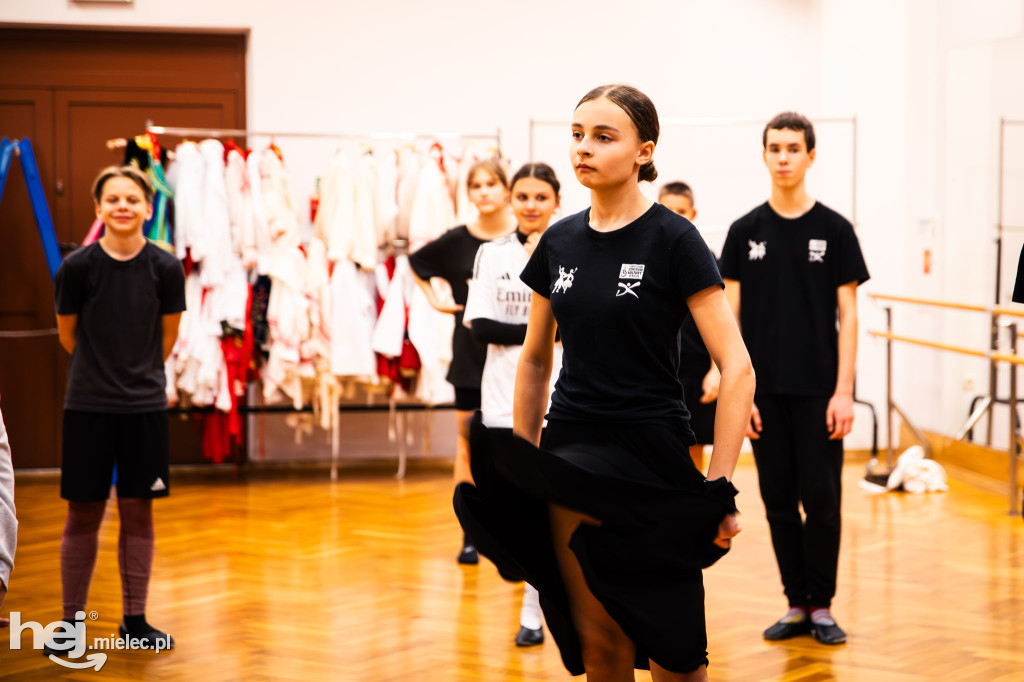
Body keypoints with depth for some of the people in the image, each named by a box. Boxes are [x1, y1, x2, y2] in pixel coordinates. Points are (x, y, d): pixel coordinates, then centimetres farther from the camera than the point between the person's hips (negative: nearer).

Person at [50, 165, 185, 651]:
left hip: (145, 408, 1)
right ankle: (71, 620, 16)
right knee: (83, 515, 4)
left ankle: (134, 619, 19)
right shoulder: (77, 267, -10)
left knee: (138, 512, 8)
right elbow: (68, 335, 4)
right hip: (87, 408, -1)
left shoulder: (165, 269, -7)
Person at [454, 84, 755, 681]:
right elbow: (535, 361, 17)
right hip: (571, 450, 5)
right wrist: (521, 468, 14)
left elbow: (738, 368, -12)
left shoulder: (673, 240, -9)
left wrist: (719, 487, -17)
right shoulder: (559, 242, 7)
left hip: (650, 453, -5)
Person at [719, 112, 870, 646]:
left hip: (818, 391, -2)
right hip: (765, 392, 2)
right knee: (779, 501, 6)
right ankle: (797, 604, 17)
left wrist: (843, 391, -8)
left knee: (821, 498, -2)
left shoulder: (834, 229, 1)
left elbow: (847, 315, -1)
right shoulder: (745, 232, 5)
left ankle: (822, 604, 13)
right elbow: (731, 315, 5)